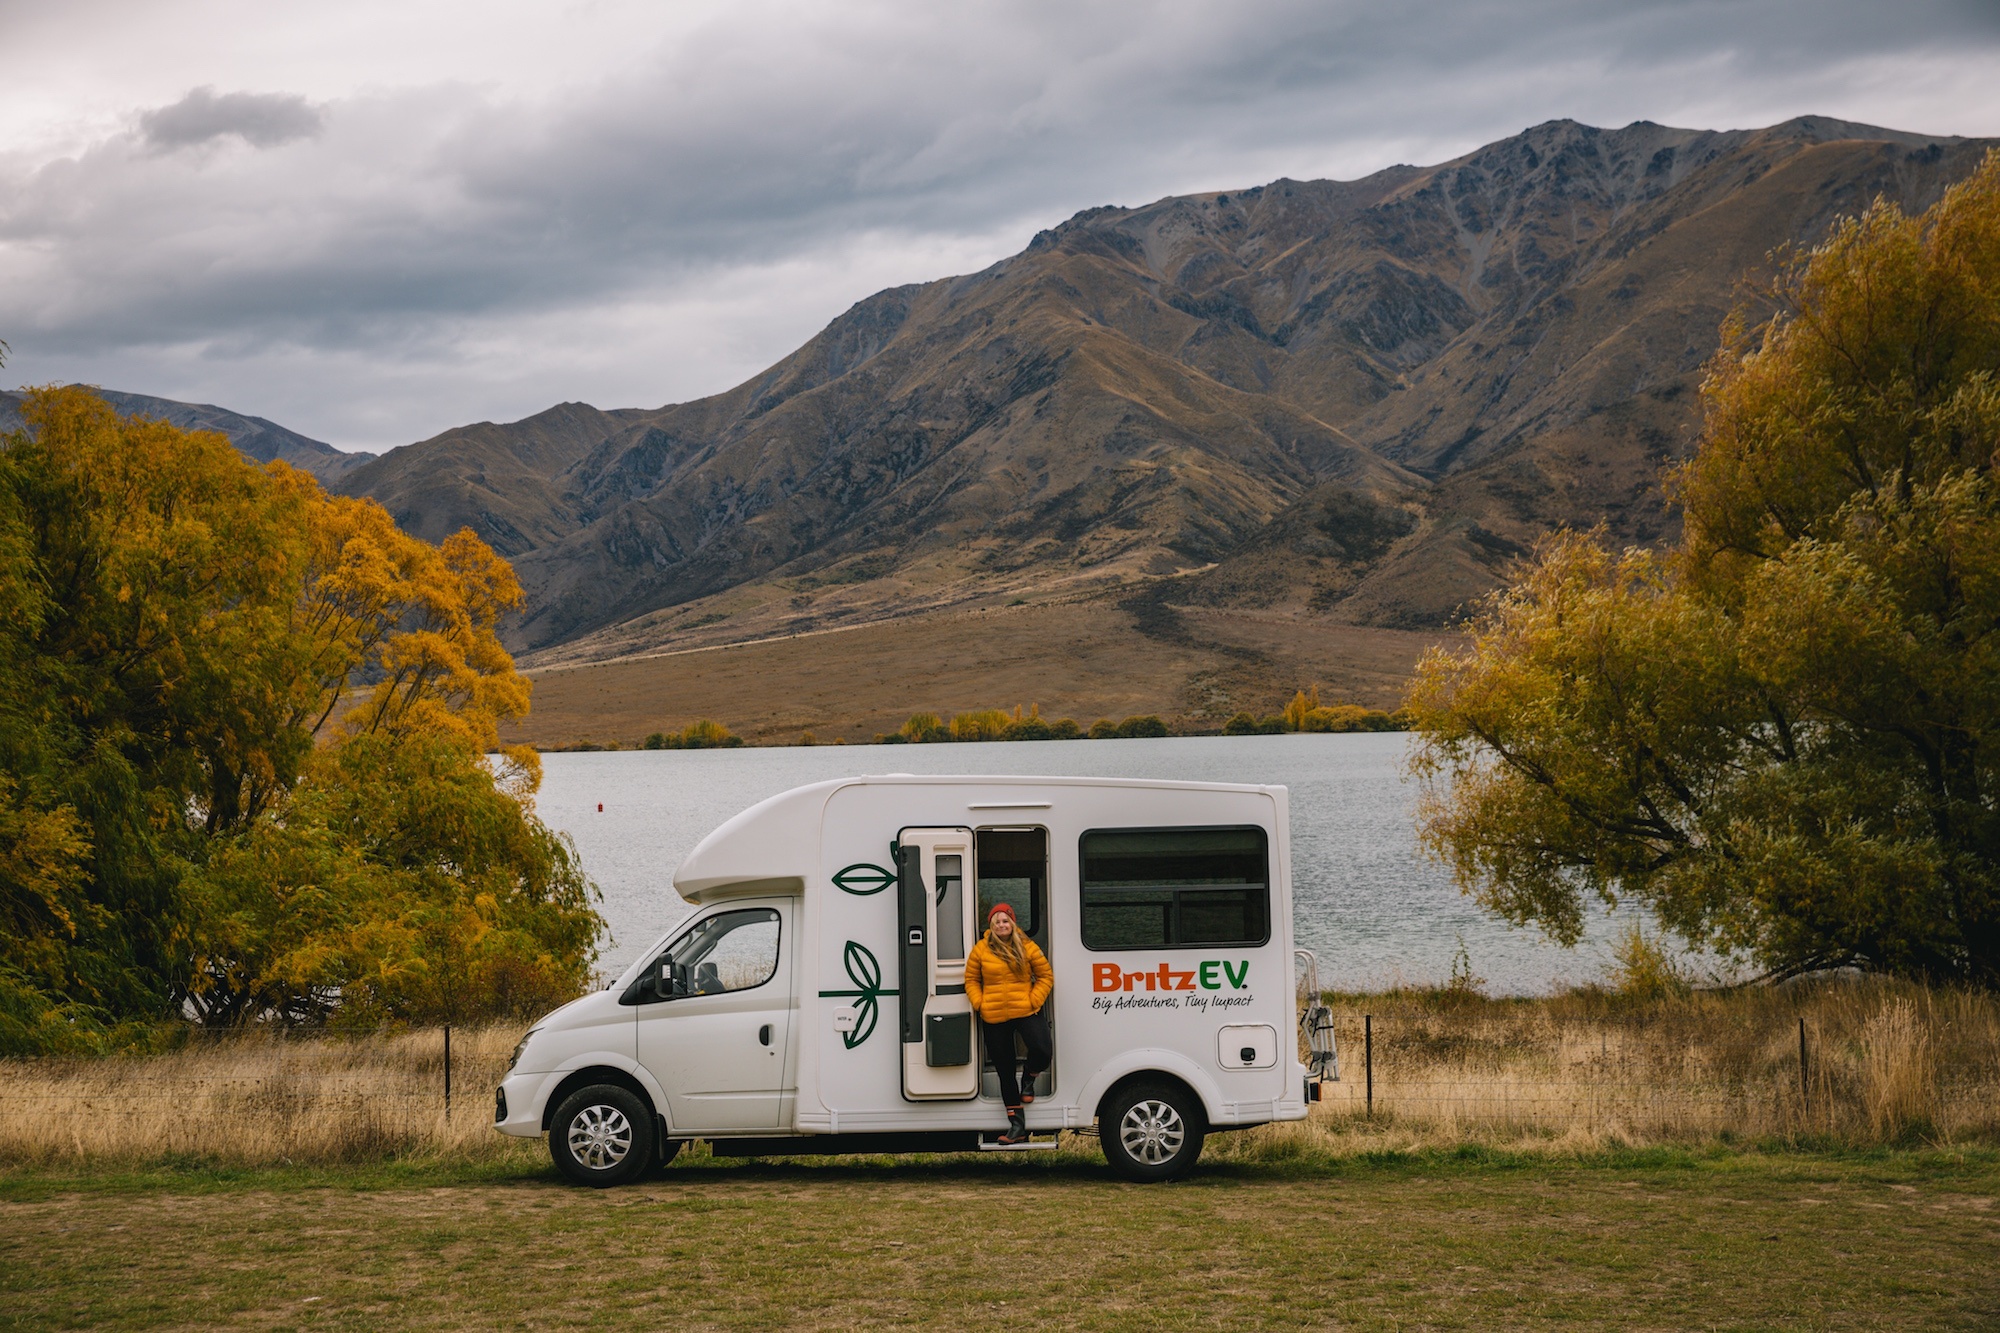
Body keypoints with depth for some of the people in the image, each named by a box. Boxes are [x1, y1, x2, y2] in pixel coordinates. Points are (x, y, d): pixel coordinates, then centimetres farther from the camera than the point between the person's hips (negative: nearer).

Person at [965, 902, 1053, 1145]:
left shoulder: (1028, 948, 0)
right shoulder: (981, 950, 2)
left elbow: (1046, 976, 6)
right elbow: (971, 979, 10)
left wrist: (1034, 1000, -6)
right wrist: (979, 1004, -3)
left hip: (1026, 1012, -1)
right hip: (993, 1019, 1)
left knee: (1040, 1052, -25)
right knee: (1004, 1070, 6)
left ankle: (1029, 1077, 14)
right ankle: (1017, 1125, 16)